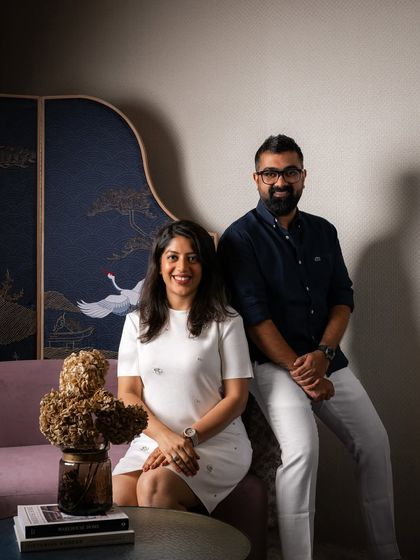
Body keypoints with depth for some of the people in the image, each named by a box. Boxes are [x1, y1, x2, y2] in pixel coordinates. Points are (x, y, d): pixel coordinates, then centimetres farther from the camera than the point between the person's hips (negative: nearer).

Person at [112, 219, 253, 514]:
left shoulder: (225, 321, 4)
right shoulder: (137, 322, 13)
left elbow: (236, 398, 0)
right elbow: (128, 395, 5)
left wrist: (188, 438, -14)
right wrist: (166, 437, -14)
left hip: (215, 442, -2)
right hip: (152, 440, 2)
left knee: (154, 487, -32)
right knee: (117, 496, -29)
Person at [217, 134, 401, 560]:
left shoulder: (323, 232, 11)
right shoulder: (241, 238, -7)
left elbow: (343, 300, 7)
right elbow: (255, 317, -13)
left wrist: (323, 354, -10)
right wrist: (299, 370, -17)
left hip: (327, 359, 6)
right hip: (273, 362, -6)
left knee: (375, 443, 2)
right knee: (302, 448, -26)